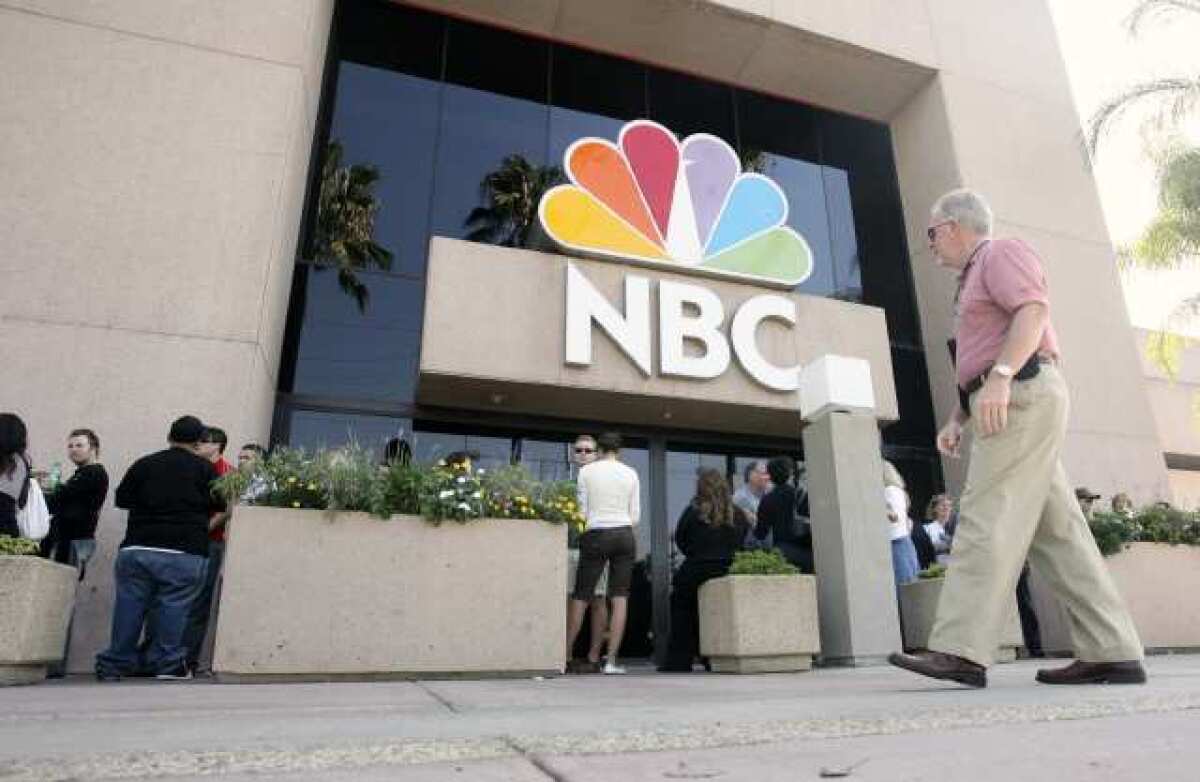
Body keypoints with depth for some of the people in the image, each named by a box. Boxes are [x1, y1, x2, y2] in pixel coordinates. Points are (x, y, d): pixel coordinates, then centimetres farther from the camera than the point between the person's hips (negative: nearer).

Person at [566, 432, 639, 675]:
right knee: (620, 599, 3)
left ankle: (565, 655, 13)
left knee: (581, 597, 6)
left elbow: (581, 510, 0)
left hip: (596, 536, -1)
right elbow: (635, 515, 6)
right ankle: (611, 660, 1)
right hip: (624, 535, 2)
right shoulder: (631, 473, 6)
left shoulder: (586, 471, 1)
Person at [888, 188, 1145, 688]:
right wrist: (957, 419, 19)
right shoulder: (975, 279, 30)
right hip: (1005, 404, 10)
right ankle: (1112, 653, 6)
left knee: (987, 521, -17)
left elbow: (1034, 312, -17)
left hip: (1021, 397, -10)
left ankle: (961, 651, -19)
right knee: (1057, 533, 5)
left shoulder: (1001, 253, 2)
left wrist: (999, 377, -29)